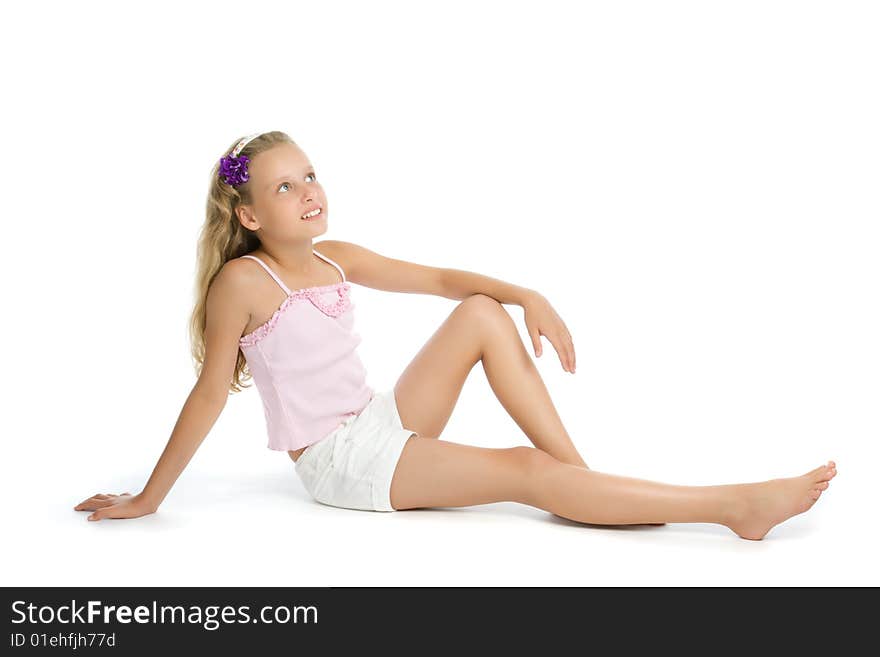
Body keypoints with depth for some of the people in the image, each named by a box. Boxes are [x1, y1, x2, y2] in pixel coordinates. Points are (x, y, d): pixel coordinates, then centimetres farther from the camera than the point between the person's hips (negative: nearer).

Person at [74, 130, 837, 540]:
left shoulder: (335, 258, 5)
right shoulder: (244, 281, -16)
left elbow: (439, 278, 8)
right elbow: (210, 394, -14)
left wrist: (527, 295, -7)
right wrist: (147, 500, -12)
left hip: (384, 422, 8)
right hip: (339, 460, -8)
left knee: (483, 314, -8)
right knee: (525, 473, -19)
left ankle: (585, 476, -11)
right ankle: (733, 503, -21)